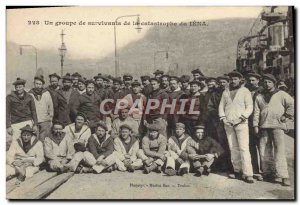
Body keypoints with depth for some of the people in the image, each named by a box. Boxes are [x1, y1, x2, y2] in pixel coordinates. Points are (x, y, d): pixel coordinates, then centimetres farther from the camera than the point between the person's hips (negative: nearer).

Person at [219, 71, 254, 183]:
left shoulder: (245, 91, 4)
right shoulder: (226, 92, 15)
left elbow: (249, 107, -1)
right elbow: (221, 106, 16)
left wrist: (241, 118, -12)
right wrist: (223, 118, 1)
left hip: (241, 123, -4)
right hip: (228, 124, 4)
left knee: (244, 148, -11)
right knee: (233, 148, 6)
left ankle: (247, 174, -11)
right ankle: (237, 170, 17)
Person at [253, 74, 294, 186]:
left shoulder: (281, 94, 8)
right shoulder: (259, 97, 18)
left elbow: (292, 104, 5)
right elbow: (256, 112, 14)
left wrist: (286, 116, -2)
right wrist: (256, 125, 6)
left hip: (278, 126, -4)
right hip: (264, 126, 4)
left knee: (279, 150, -11)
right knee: (264, 150, 4)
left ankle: (283, 175, -11)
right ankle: (268, 173, 15)